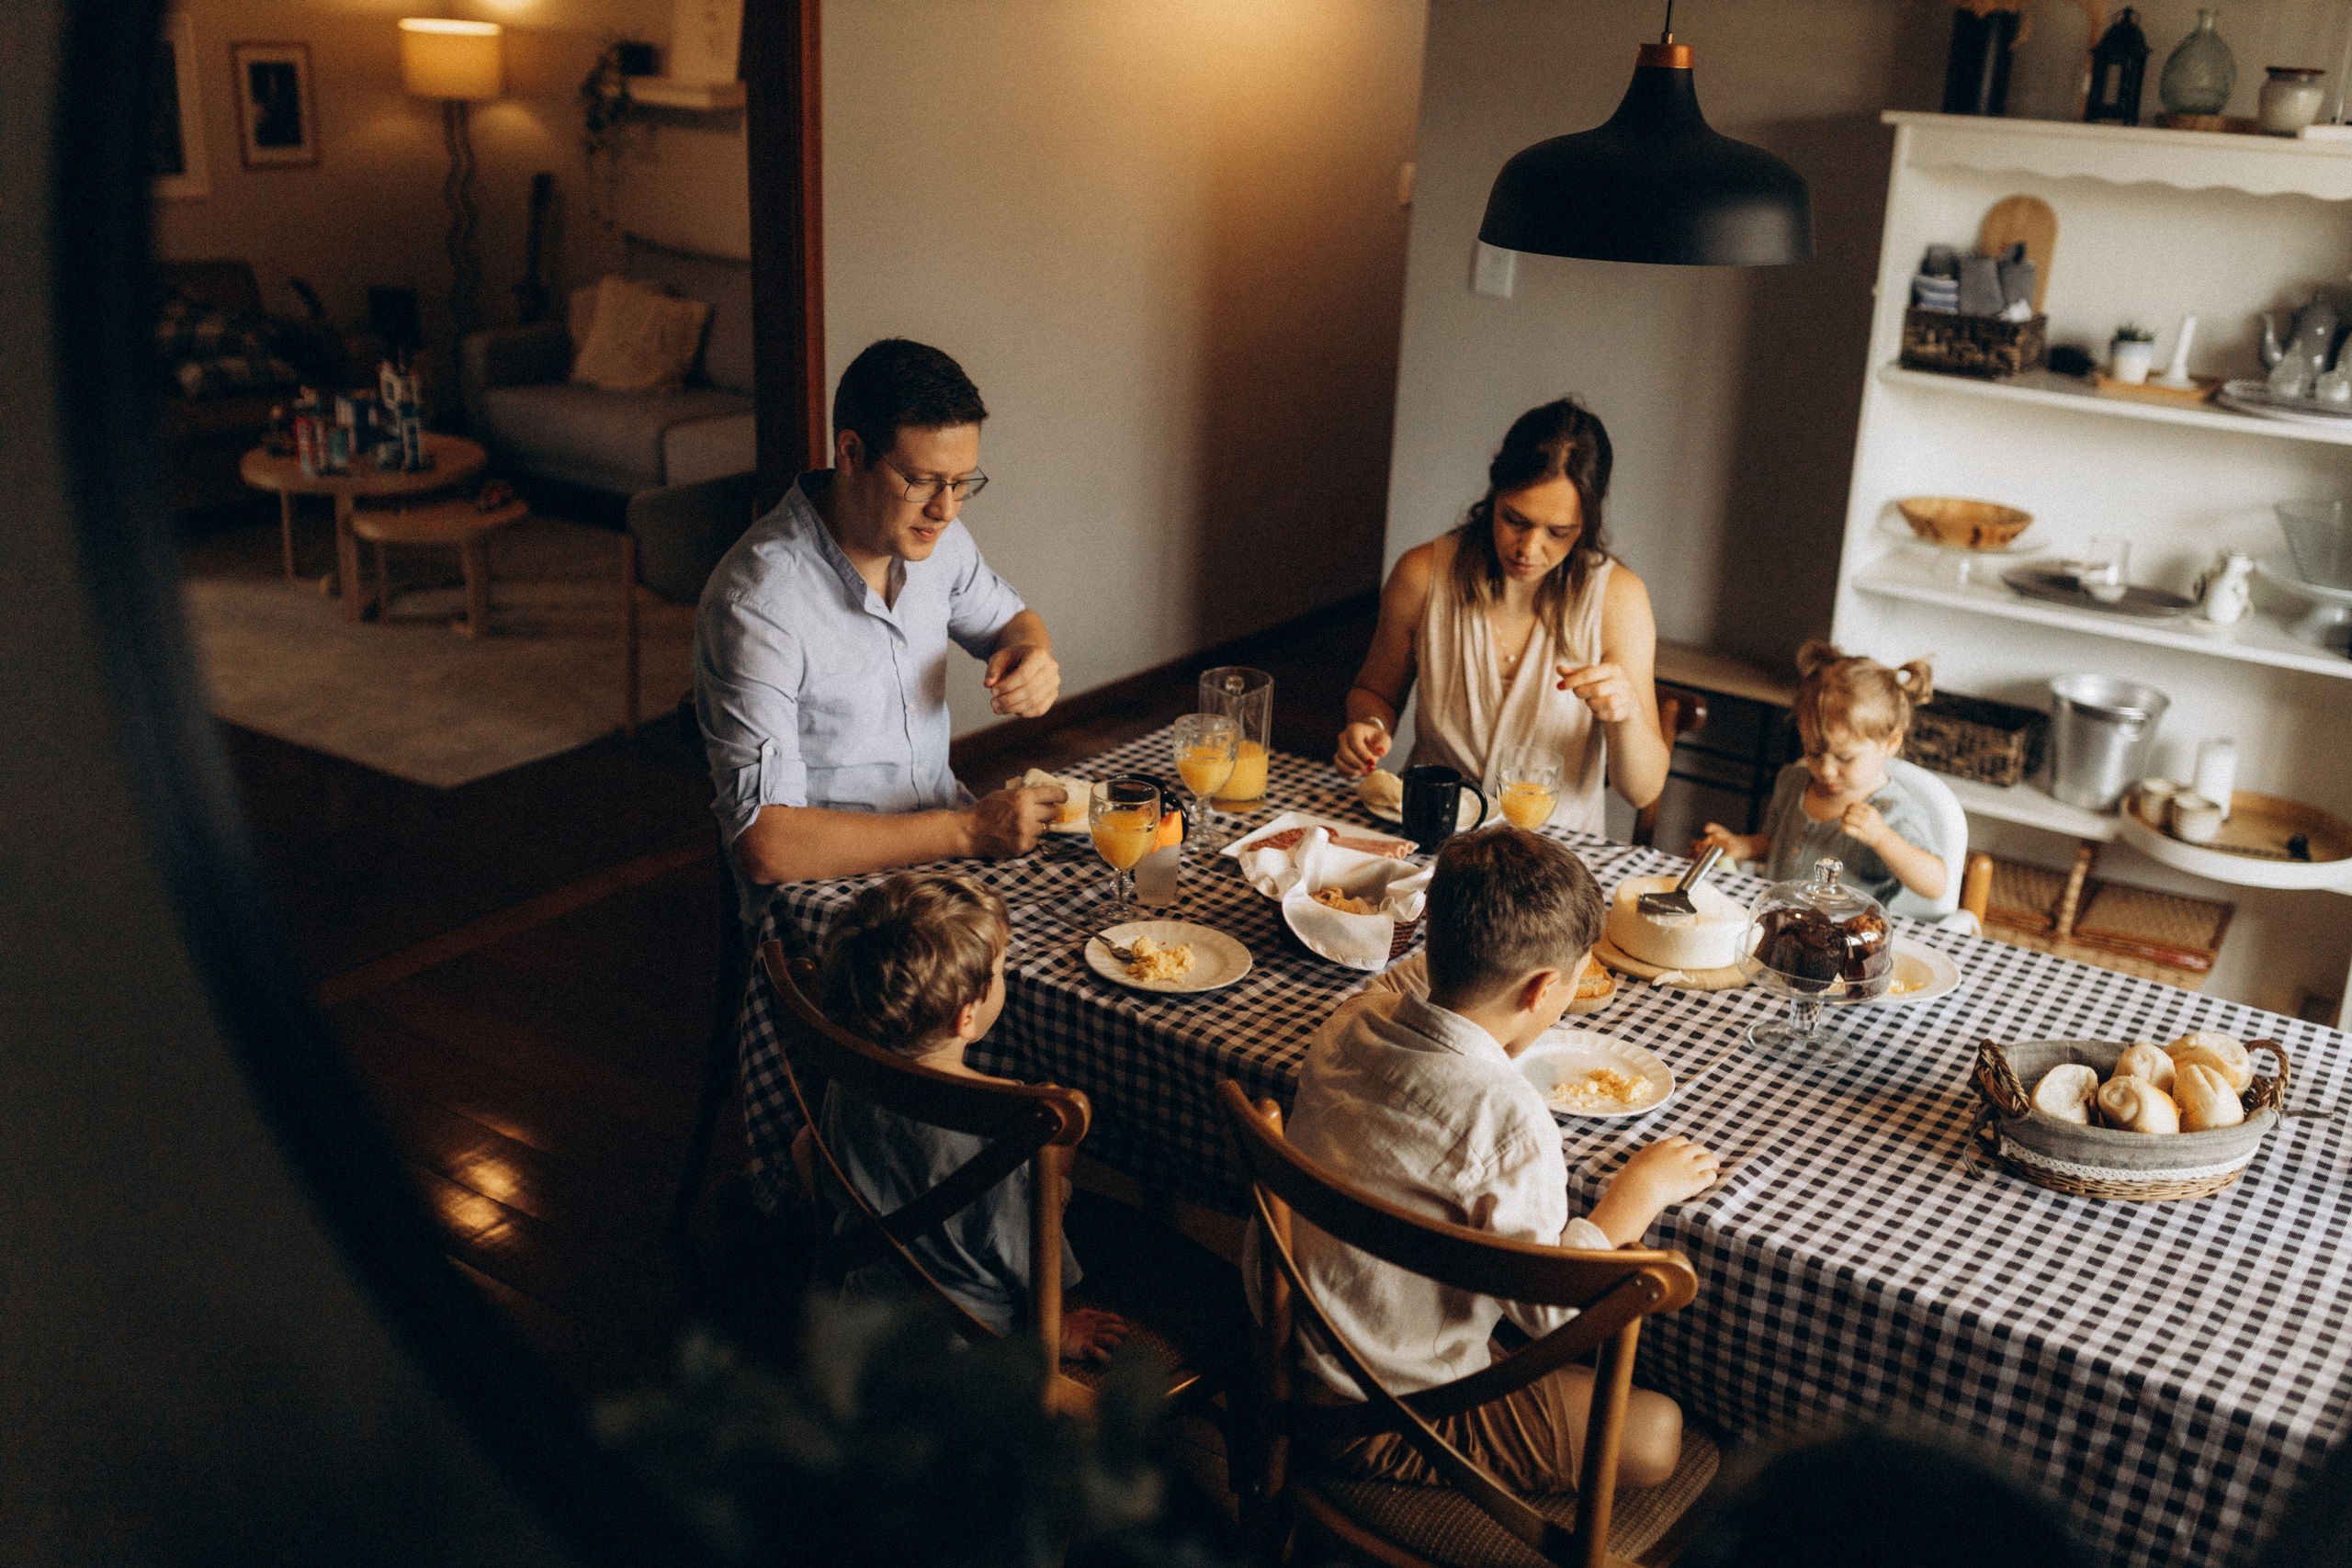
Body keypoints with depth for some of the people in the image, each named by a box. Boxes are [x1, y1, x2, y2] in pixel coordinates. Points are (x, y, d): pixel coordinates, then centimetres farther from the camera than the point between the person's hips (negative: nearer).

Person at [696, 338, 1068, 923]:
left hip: (947, 830, 7)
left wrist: (1029, 653, -4)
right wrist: (966, 831, -31)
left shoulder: (932, 535, 0)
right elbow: (764, 844, -28)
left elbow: (1008, 618, 22)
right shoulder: (754, 603, -23)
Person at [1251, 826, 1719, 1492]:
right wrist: (1639, 1190, -9)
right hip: (1380, 1423, -8)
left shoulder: (1351, 1021, -8)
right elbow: (1548, 1308, -20)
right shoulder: (1506, 1114, -29)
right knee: (1654, 1434, 1)